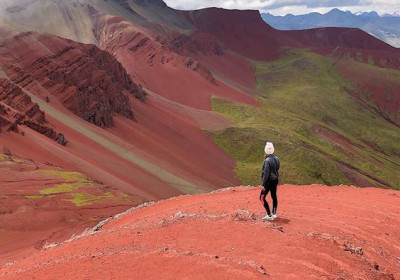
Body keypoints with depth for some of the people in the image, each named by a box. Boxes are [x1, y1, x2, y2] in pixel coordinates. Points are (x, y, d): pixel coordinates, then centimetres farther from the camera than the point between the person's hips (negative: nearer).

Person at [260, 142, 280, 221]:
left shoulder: (267, 161, -21)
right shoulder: (276, 159, 2)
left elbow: (266, 173, -21)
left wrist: (264, 184, -15)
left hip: (269, 181, -8)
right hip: (275, 180, 8)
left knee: (262, 197, 1)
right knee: (274, 196, 17)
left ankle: (269, 215, -1)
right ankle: (274, 214, 27)